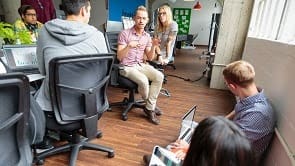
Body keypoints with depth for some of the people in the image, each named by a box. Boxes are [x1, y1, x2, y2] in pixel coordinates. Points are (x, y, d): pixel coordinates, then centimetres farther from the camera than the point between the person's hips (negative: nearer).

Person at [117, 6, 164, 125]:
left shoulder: (147, 36, 6)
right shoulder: (125, 34, -10)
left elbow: (149, 58, 5)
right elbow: (119, 57, -15)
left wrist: (153, 47, -13)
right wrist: (129, 46, -31)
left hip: (141, 65, 5)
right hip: (127, 67, -5)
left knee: (159, 76, -21)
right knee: (144, 81, -31)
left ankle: (149, 108, -11)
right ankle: (151, 104, 2)